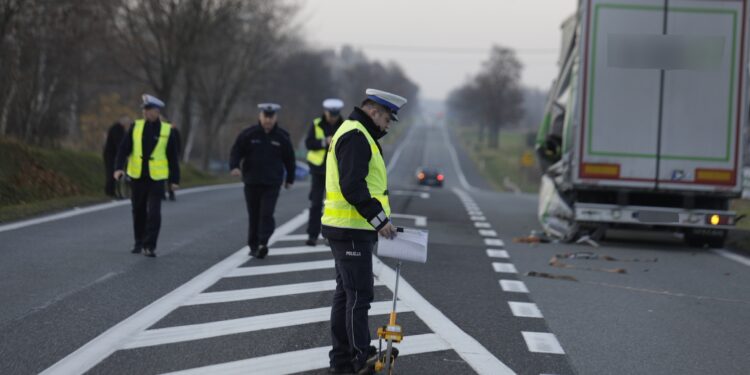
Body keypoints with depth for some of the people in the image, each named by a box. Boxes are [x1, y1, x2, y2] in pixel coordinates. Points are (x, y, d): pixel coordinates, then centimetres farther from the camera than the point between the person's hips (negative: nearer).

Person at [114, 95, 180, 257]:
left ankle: (150, 246, -5)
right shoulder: (136, 126, 1)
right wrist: (119, 168, -17)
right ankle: (139, 243, 28)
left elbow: (173, 157, 2)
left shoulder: (167, 131, -2)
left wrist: (175, 179, 1)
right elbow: (124, 149, -3)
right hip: (137, 177, 2)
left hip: (156, 178, -2)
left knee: (154, 213, -10)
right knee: (139, 212, 12)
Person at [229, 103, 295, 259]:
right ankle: (253, 246, 16)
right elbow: (236, 151, 1)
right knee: (254, 215, 7)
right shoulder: (248, 134, 0)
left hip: (272, 183, -1)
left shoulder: (282, 137, 2)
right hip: (252, 182, 1)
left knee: (267, 214, -14)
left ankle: (263, 244, -19)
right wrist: (234, 166, -18)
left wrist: (290, 179, 17)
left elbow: (289, 159, 12)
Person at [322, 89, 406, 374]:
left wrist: (379, 218, 18)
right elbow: (353, 186, -24)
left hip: (348, 229, 11)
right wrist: (380, 219, -22)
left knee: (346, 291, 13)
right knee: (359, 293, -9)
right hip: (352, 231, -11)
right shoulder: (355, 136, -14)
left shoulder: (354, 134, 21)